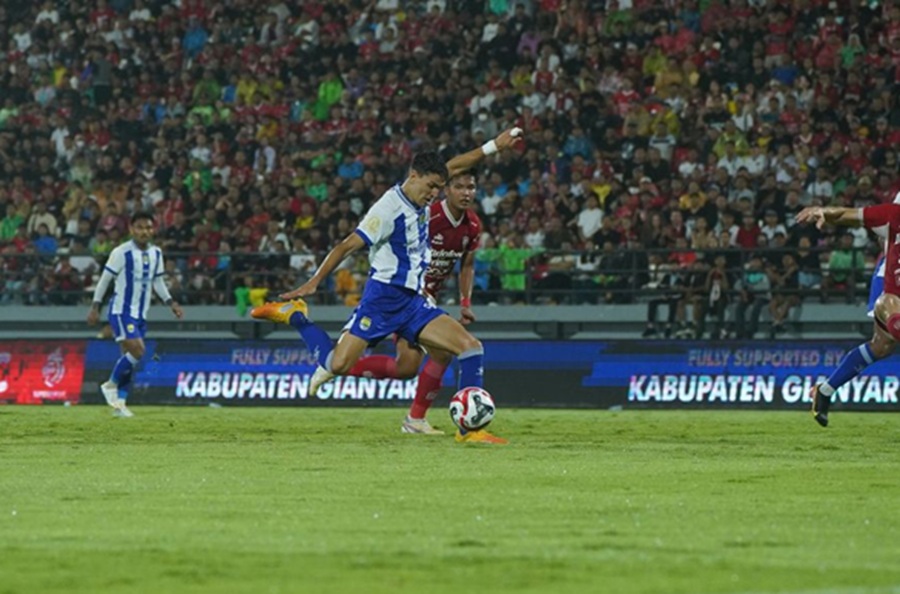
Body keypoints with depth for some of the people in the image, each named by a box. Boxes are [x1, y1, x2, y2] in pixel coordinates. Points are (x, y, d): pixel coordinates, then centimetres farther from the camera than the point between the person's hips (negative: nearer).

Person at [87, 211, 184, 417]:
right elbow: (105, 279, -7)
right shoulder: (122, 252, -12)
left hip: (141, 313, 7)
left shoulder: (156, 253, 8)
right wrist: (95, 306, -8)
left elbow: (158, 282, 19)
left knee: (129, 356, 6)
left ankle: (119, 402, 11)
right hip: (122, 311, -6)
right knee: (137, 350, -19)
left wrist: (171, 303, 8)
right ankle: (111, 384, -1)